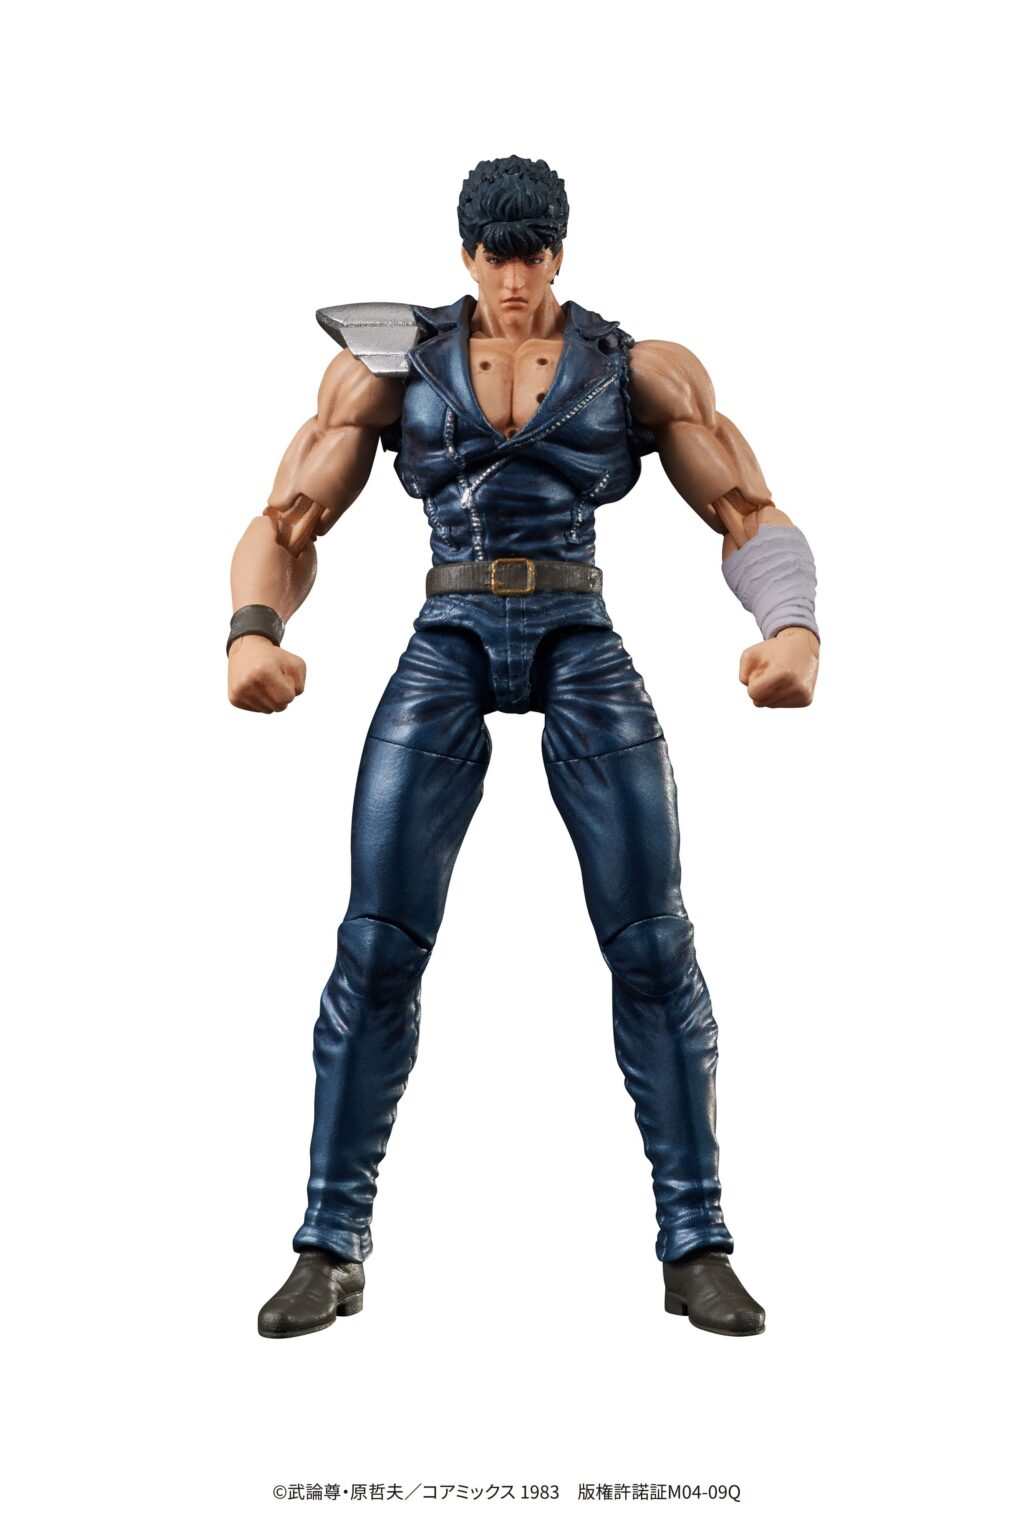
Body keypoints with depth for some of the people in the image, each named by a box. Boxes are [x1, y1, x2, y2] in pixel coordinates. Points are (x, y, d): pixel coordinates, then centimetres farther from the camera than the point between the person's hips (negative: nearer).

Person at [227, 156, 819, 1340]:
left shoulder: (640, 367, 5)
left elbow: (753, 520, 0)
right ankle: (331, 1249, 2)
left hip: (583, 650, 0)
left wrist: (794, 630, -23)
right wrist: (252, 633, -22)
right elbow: (286, 526, 1)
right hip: (446, 652, 0)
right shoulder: (391, 364, 5)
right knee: (377, 944, -11)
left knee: (652, 943, -10)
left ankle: (696, 1247, 3)